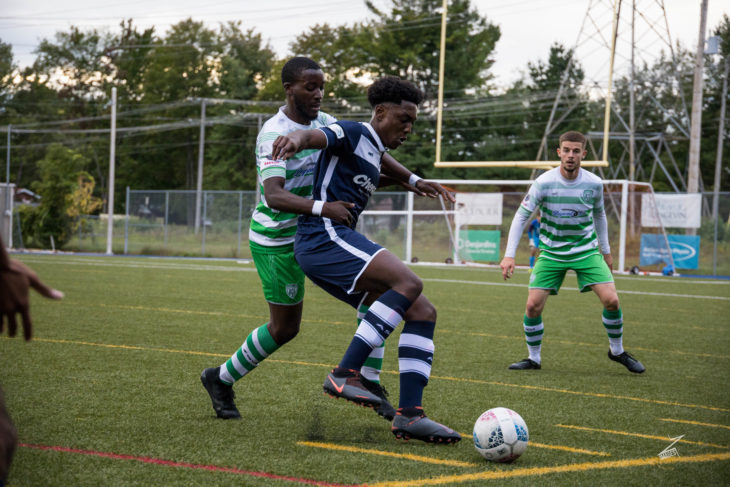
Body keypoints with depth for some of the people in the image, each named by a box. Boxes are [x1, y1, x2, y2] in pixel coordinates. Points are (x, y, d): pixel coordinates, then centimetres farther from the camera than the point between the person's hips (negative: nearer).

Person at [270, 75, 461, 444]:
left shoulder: (374, 151, 26)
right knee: (408, 282, -28)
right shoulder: (354, 134, -4)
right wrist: (297, 138, -47)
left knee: (422, 312, -1)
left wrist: (415, 181, 54)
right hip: (323, 236, -10)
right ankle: (345, 373, -29)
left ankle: (409, 414, -10)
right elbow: (317, 136, -26)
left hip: (339, 242, 10)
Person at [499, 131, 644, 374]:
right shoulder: (544, 183, -15)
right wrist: (509, 255, -16)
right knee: (533, 306, -10)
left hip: (586, 250, 1)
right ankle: (533, 358, 12)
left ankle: (617, 351, 11)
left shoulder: (594, 184, -8)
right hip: (551, 252, -1)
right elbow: (521, 216, -9)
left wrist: (606, 251, 16)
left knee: (611, 300, -13)